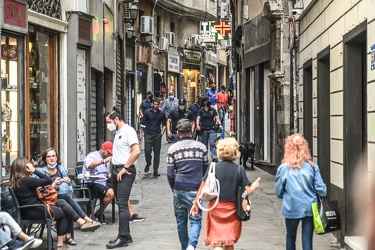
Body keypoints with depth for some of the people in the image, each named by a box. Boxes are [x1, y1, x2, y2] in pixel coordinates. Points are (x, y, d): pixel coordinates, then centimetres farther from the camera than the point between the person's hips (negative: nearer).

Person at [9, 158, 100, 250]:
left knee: (61, 202, 6)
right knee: (63, 213, 3)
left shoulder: (16, 182, 10)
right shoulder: (26, 180, -19)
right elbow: (49, 180, -16)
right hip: (32, 212, -9)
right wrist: (34, 170, -13)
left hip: (28, 210, 9)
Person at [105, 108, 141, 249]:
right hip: (116, 170, 9)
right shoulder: (117, 132, 17)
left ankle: (122, 238, -11)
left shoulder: (128, 131, -11)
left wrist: (125, 168, -18)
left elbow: (136, 151, -21)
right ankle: (126, 235, 18)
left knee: (122, 204, -11)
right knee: (120, 204, 12)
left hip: (125, 172, -9)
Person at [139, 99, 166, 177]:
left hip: (157, 135, 1)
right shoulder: (147, 112, 3)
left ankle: (155, 170, 9)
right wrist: (140, 134, 2)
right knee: (147, 150, -12)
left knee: (157, 153, 2)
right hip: (148, 134, -1)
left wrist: (162, 132, -1)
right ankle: (148, 164, 17)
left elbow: (164, 124, 14)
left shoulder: (161, 113, 6)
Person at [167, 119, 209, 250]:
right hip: (196, 190, -1)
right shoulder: (201, 147, 3)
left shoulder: (173, 148, 1)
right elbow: (206, 170, 11)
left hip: (179, 189, 1)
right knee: (196, 220, 1)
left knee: (181, 221, 13)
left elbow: (170, 174, 0)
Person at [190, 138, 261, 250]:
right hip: (232, 209, 1)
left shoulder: (213, 168, -6)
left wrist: (196, 203, 8)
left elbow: (203, 189, -5)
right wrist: (254, 187, 15)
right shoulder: (239, 169, -5)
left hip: (216, 208, -1)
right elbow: (247, 191, -7)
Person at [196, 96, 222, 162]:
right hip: (204, 130, 0)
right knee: (204, 145, 8)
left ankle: (214, 158, -19)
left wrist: (219, 124, -14)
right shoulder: (201, 110, 6)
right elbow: (198, 119, -3)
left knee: (212, 144, -13)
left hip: (212, 129, 0)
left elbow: (217, 118, 4)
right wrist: (198, 125, -21)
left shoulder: (213, 110, 10)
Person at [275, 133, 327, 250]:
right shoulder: (312, 167, -7)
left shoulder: (283, 168, -9)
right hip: (309, 208, 0)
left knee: (291, 238, 21)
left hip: (291, 208, 0)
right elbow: (321, 189, -5)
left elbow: (278, 192, 0)